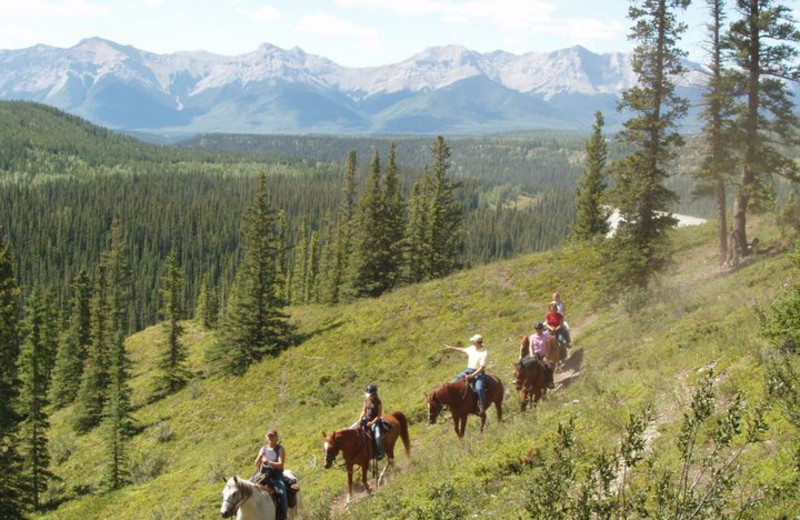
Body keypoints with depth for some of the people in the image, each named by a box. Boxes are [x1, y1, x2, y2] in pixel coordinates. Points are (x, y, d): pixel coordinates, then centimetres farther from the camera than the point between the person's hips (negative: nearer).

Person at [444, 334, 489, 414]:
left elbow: (482, 367, -19)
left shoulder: (484, 352, -16)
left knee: (479, 388, -32)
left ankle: (482, 407, -23)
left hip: (479, 373, -7)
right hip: (468, 370, 7)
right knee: (455, 382, -7)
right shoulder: (472, 349, 6)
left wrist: (472, 376, -25)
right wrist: (451, 348, 32)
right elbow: (463, 350, 27)